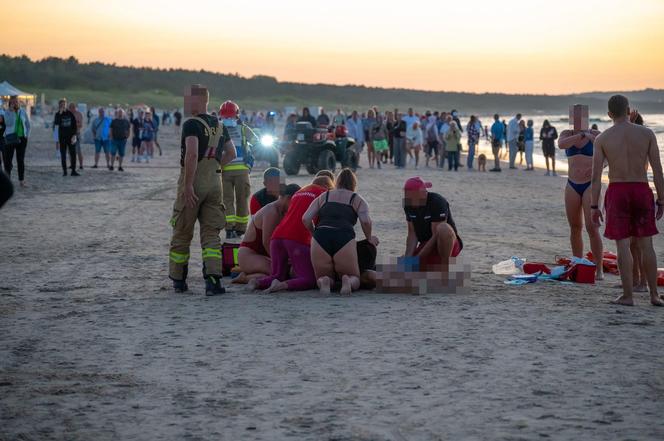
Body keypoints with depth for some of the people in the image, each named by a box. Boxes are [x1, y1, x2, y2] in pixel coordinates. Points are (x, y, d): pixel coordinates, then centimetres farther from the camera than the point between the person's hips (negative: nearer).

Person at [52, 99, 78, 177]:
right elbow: (56, 123, -16)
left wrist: (74, 135, -7)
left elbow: (75, 125, 5)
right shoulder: (58, 114, 2)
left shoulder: (70, 114, 5)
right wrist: (60, 113, -18)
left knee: (73, 154, -2)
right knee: (63, 155, 2)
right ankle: (64, 171, 6)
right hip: (62, 137, -1)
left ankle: (73, 171, 1)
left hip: (71, 137, 1)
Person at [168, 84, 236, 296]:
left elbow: (192, 154, -25)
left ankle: (178, 279, 18)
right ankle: (213, 280, -11)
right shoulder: (219, 125, 11)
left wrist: (188, 185, -24)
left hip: (193, 183, -6)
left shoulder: (192, 124, -13)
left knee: (182, 233, 8)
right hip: (214, 182, 6)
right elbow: (231, 153, 19)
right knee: (211, 234, 4)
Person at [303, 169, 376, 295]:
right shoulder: (357, 200, 20)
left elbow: (306, 219, 13)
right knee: (355, 280, 15)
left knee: (321, 278, 20)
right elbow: (366, 221, 1)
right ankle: (347, 281, -21)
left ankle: (324, 281, -17)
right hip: (345, 238, -1)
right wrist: (369, 239, 18)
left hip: (320, 238, 1)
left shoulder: (323, 197, 25)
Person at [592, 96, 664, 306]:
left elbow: (596, 176, -4)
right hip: (642, 191, 1)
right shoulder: (647, 134, -1)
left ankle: (628, 295, 0)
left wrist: (594, 206, 0)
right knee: (646, 244, 9)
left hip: (617, 192, -1)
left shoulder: (602, 138, -3)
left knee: (623, 245, 1)